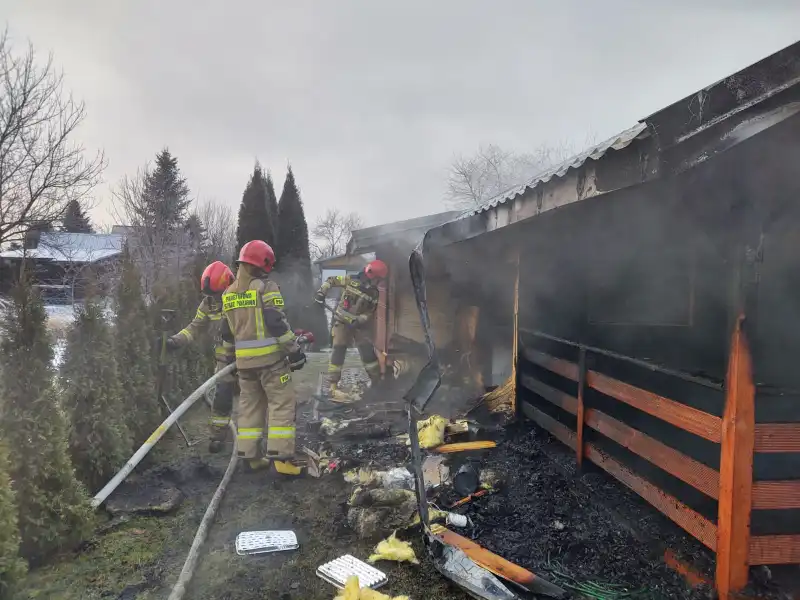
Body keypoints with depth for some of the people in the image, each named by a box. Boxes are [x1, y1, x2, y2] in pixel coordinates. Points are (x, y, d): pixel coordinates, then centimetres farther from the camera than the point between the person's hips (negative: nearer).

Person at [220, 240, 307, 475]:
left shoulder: (228, 293, 13)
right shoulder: (266, 287, -9)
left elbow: (227, 332, 16)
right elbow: (277, 323, -17)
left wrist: (234, 353, 27)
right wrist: (294, 350, -12)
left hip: (244, 360, 7)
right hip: (270, 357, -7)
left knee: (250, 405, 14)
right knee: (282, 404, -2)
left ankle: (250, 456, 17)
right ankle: (281, 457, -5)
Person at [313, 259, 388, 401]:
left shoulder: (374, 293, 2)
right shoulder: (351, 280, -10)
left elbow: (370, 313, 1)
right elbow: (331, 280, 0)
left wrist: (358, 321, -17)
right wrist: (321, 291, -13)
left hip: (359, 325, 4)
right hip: (342, 322, -4)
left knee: (369, 352, 3)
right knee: (338, 353, -7)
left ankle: (378, 382, 18)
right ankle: (333, 389, -3)